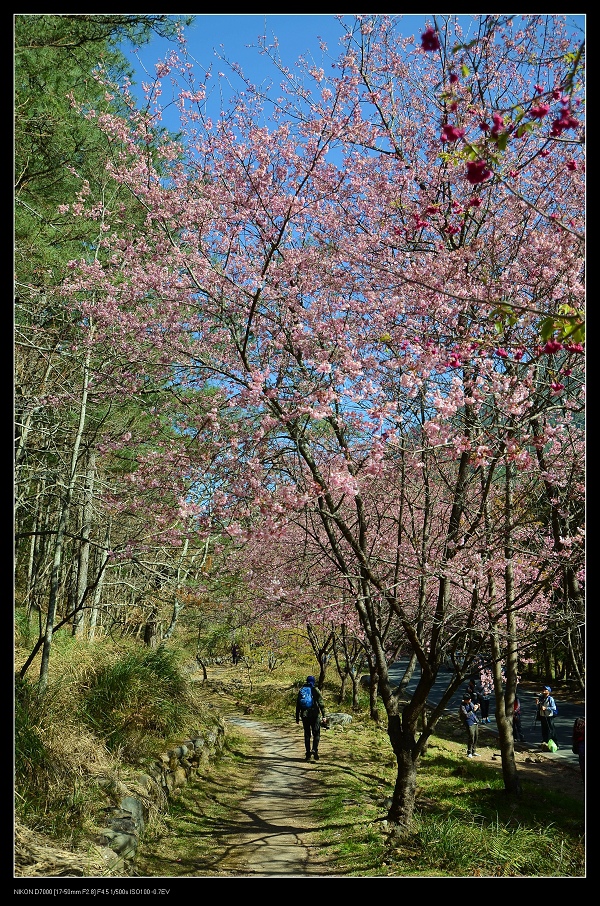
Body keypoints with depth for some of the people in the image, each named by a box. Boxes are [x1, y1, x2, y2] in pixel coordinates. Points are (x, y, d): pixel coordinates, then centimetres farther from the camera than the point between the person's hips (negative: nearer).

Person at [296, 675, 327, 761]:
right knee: (316, 734, 6)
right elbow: (321, 703, -8)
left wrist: (297, 718, 14)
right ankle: (314, 749, -14)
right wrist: (323, 715, -8)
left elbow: (298, 705, 9)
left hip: (305, 715, 3)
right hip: (315, 715, -3)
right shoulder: (316, 691, -2)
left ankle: (308, 754, 9)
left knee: (307, 735, 10)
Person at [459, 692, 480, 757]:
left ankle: (474, 751, 24)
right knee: (471, 738, -8)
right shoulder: (462, 706, -14)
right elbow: (466, 715, -21)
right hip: (470, 723, -8)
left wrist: (477, 708, 0)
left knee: (476, 737, 12)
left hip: (476, 722, 8)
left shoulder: (470, 703, 8)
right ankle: (469, 753, 4)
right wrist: (473, 710, -21)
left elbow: (475, 710, 22)